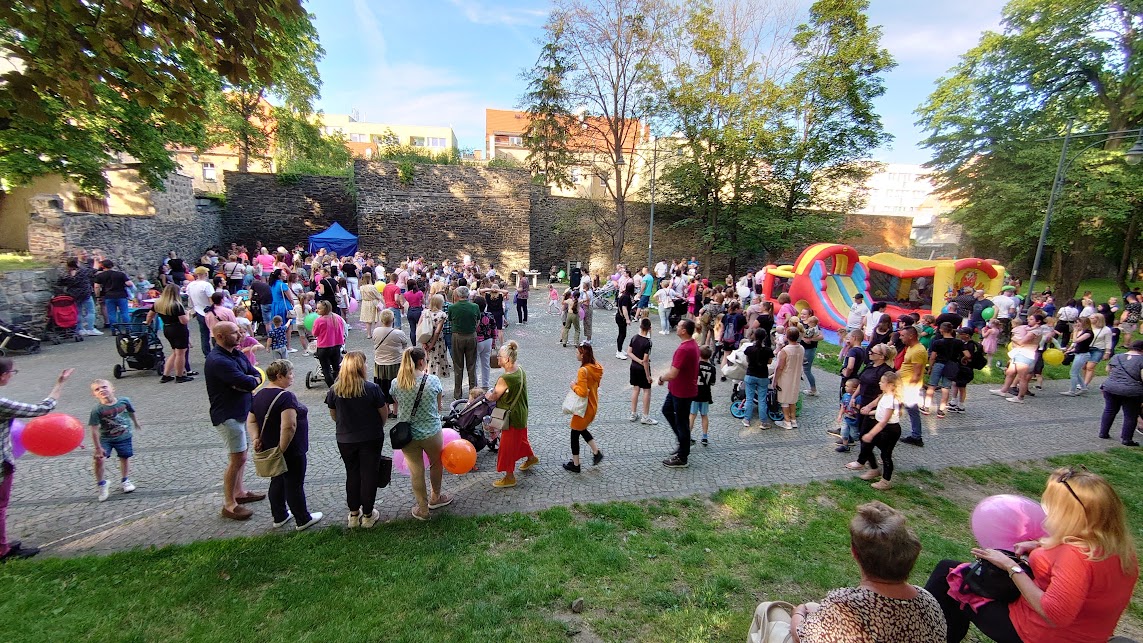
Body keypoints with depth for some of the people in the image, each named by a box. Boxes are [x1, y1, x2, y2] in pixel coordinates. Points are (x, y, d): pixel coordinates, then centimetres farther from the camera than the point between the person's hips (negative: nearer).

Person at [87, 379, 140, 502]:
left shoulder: (124, 401, -14)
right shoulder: (97, 410, -21)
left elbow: (131, 412, 8)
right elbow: (94, 430, -19)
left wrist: (136, 423, 24)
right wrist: (97, 447, -18)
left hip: (124, 437, 2)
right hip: (105, 439, -2)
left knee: (124, 458, 12)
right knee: (99, 459, -15)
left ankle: (125, 481, 34)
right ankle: (101, 484, 8)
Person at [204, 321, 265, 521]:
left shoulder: (237, 354, 7)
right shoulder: (217, 361, -23)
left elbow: (257, 376, 5)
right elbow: (246, 382, -29)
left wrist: (248, 381, -17)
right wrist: (252, 380, -6)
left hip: (241, 411, 10)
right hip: (227, 416, -10)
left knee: (240, 455, 20)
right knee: (238, 458, -6)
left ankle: (239, 492, 34)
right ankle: (229, 505, 4)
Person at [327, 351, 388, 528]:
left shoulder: (334, 390, -9)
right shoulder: (372, 388, -18)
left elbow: (333, 415, 4)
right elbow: (384, 414, -9)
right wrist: (378, 427, 12)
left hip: (345, 439, 3)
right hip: (371, 439, -3)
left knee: (352, 475, 18)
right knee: (369, 474, 10)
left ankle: (354, 514, 30)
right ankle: (368, 515, 22)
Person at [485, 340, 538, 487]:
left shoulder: (504, 379, -31)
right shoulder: (520, 370, -5)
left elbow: (493, 398, -16)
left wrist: (488, 394, 5)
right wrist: (496, 391, 8)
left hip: (512, 418, -9)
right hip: (521, 413, 9)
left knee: (507, 447, 8)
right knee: (520, 438, 31)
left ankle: (509, 477, 23)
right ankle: (531, 458, 53)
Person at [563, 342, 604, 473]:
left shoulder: (583, 370, -28)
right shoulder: (596, 367, -2)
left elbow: (582, 392, -29)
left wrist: (574, 386, -12)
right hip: (593, 406, 8)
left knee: (575, 434, 11)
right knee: (582, 429, 29)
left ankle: (575, 464, 24)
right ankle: (597, 453, 28)